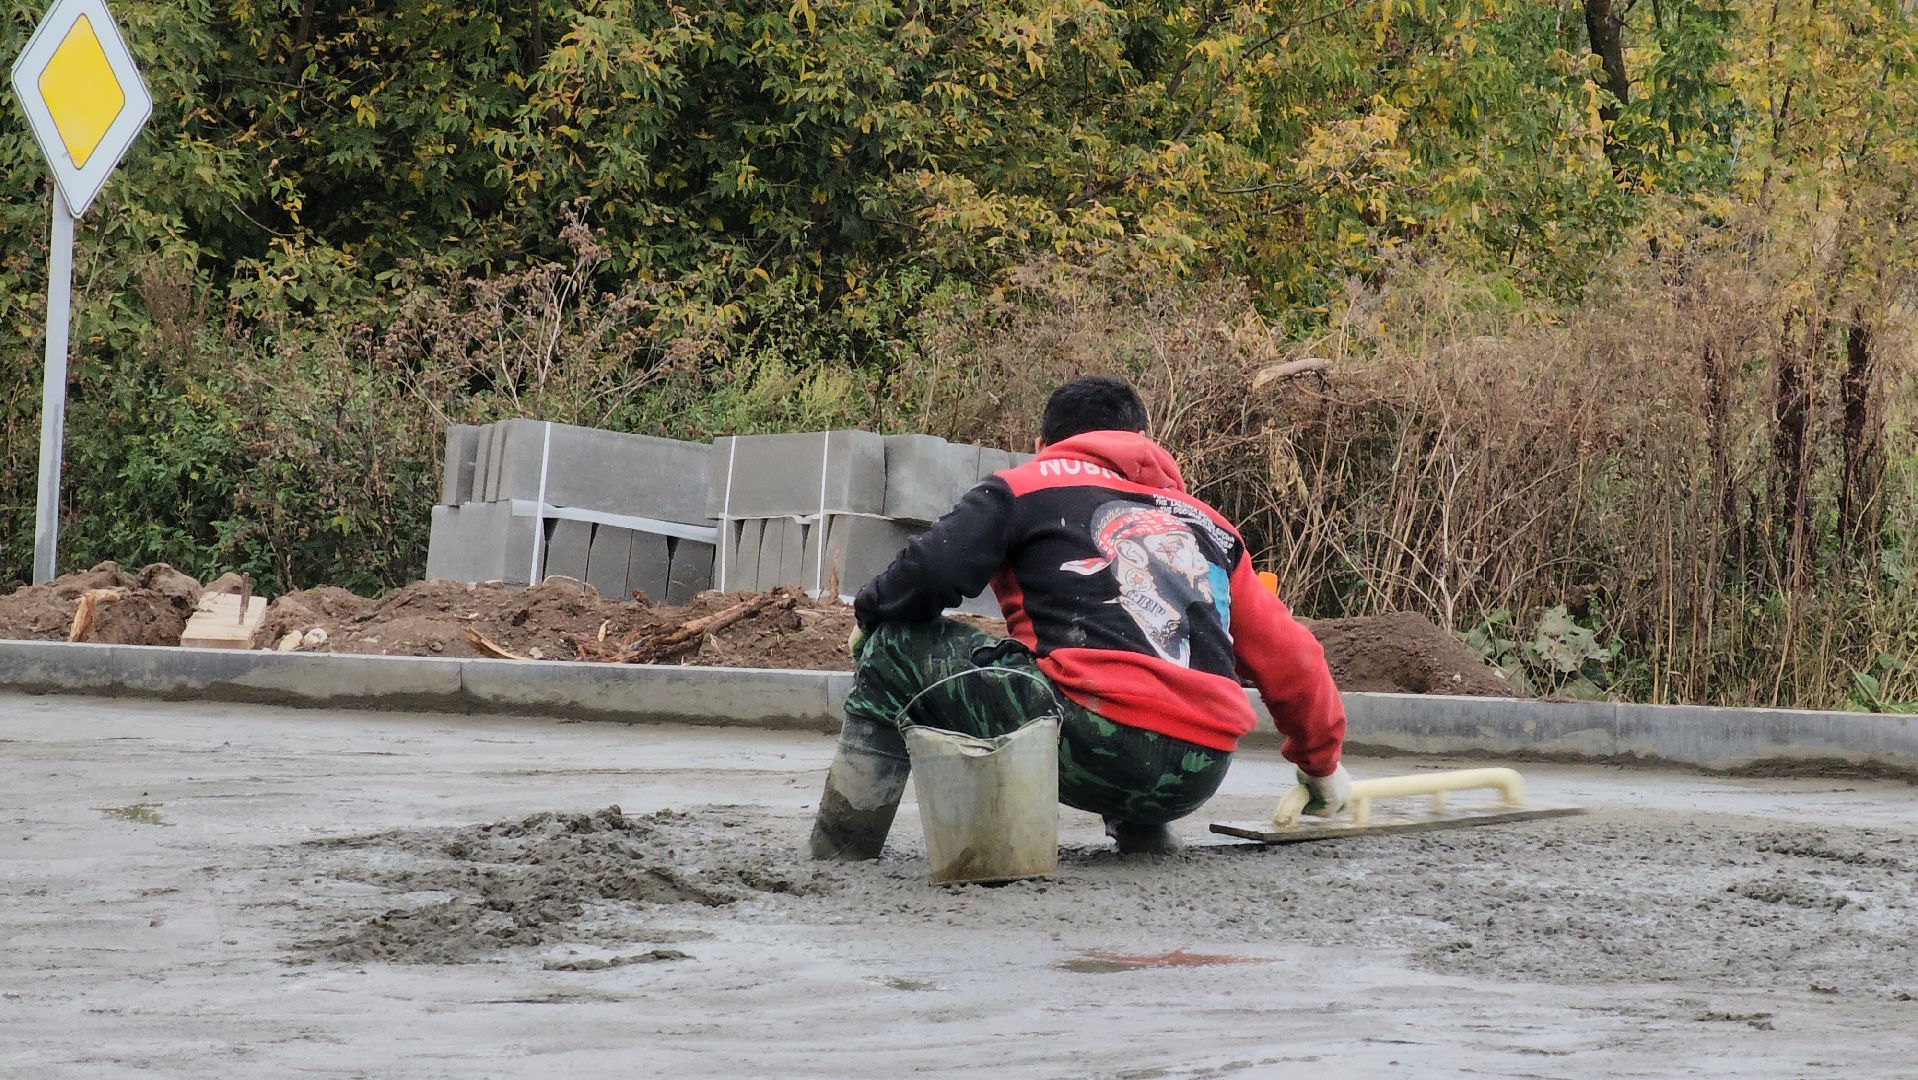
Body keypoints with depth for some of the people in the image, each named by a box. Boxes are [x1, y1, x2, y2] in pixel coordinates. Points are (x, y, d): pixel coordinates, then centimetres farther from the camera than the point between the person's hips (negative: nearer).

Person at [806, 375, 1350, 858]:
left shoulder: (1029, 485, 13)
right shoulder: (1207, 523, 25)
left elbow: (931, 571, -1)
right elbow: (1289, 656, 23)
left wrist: (868, 613, 21)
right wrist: (1322, 761, 37)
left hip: (1095, 748, -6)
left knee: (898, 644, 11)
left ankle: (840, 846, 5)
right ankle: (1139, 827, 20)